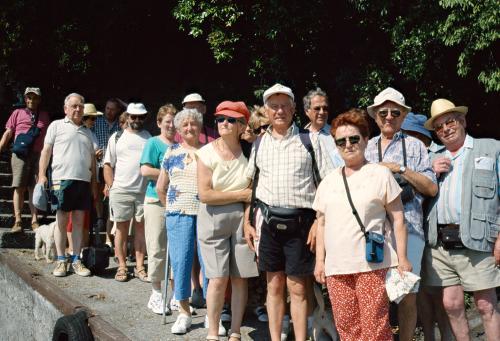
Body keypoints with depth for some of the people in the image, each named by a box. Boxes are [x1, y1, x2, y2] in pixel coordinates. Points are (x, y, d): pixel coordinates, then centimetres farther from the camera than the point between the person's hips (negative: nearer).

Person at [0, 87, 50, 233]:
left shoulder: (44, 116, 15)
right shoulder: (17, 113, 12)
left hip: (38, 155, 1)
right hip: (20, 154, -1)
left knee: (34, 188, -1)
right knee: (19, 187, -6)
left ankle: (34, 221, -1)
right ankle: (17, 221, -8)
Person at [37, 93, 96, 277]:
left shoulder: (87, 131, 20)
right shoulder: (56, 125, 7)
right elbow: (46, 151, 2)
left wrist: (94, 181, 16)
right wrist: (42, 174, -7)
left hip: (84, 181, 4)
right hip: (62, 179, -4)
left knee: (78, 221, 6)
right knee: (62, 221, 0)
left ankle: (76, 260, 12)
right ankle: (61, 261, 8)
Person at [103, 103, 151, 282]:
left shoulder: (150, 138, 10)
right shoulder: (117, 137, 9)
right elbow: (108, 165, 7)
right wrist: (110, 186, -2)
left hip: (144, 191, 1)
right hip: (121, 191, 0)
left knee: (141, 227, 5)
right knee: (122, 228, 5)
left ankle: (139, 267, 11)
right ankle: (122, 267, 13)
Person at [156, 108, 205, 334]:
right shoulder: (172, 152, 11)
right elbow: (160, 188, 17)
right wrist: (170, 208, 12)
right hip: (179, 214, 2)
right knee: (180, 261, 0)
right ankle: (184, 312, 12)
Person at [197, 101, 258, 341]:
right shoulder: (207, 153, -6)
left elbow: (254, 192, 6)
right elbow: (205, 195, -12)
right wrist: (241, 195, -10)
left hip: (242, 218, 2)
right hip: (214, 220, -2)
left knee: (240, 278, 5)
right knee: (218, 279, -4)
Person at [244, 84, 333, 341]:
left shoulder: (309, 140, 0)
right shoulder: (259, 144, 10)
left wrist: (319, 222, -9)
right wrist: (247, 222, 8)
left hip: (299, 221, -3)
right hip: (268, 220, 3)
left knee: (297, 288, 2)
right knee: (274, 285, 12)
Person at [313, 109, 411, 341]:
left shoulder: (380, 174, 3)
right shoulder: (328, 181, 16)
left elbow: (397, 218, 2)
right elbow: (322, 223, 18)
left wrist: (402, 258, -3)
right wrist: (319, 260, 12)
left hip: (372, 263, -4)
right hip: (336, 267, 4)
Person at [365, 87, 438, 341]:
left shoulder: (414, 146, 10)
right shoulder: (366, 147, 17)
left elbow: (431, 189, 1)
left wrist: (401, 169, -7)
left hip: (408, 228, -2)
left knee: (408, 296, -2)